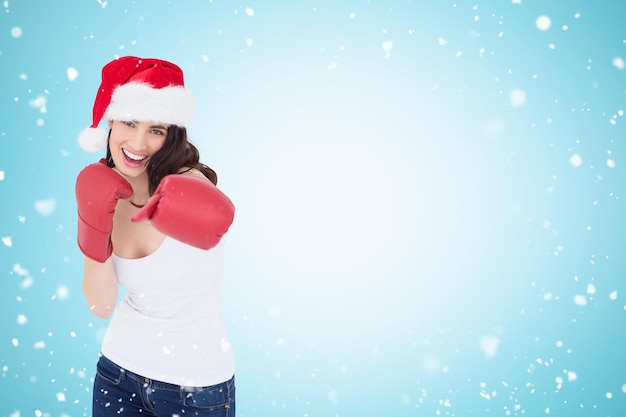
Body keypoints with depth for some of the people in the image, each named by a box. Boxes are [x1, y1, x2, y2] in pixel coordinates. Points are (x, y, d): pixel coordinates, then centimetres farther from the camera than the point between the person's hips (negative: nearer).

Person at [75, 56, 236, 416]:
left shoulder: (190, 181, -19)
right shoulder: (106, 193, -5)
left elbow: (218, 213, -44)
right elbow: (101, 306, -9)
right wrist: (95, 233, -23)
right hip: (118, 370, 4)